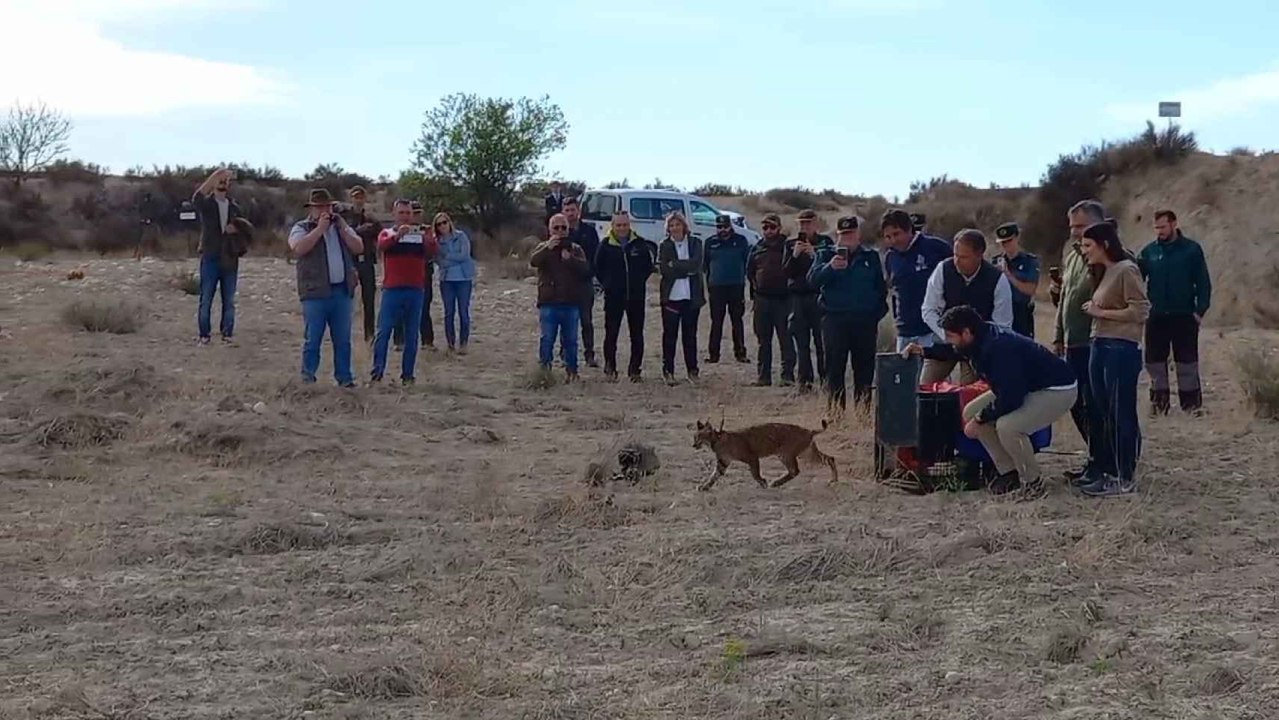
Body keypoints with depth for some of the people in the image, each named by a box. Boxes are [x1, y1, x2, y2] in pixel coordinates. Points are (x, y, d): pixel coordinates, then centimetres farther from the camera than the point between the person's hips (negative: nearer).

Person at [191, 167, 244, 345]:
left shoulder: (235, 207, 11)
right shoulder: (206, 204, -1)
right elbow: (196, 198, -25)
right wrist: (215, 175, -33)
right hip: (210, 258, -3)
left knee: (229, 301, 6)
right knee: (205, 299, -1)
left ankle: (227, 334, 14)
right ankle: (204, 335, 5)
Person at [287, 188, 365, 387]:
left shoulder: (341, 227, 18)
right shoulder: (301, 228, 3)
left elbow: (359, 248, 7)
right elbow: (299, 248, -17)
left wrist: (342, 229, -3)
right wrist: (320, 229, -14)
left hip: (342, 291, 4)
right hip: (316, 292, -4)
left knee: (343, 339, 6)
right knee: (313, 338, -3)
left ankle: (344, 376, 11)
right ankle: (308, 377, 5)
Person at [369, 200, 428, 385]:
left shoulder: (420, 234, 11)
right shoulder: (387, 233, 8)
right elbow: (381, 245, -15)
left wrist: (429, 238, -26)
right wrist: (398, 235, -34)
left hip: (415, 291, 2)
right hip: (392, 290, -2)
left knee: (411, 334, 3)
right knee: (384, 331, -6)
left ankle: (408, 374, 8)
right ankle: (377, 372, -4)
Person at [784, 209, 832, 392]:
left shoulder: (825, 242, 5)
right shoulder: (792, 245, 12)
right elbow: (788, 273, 5)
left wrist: (814, 254, -17)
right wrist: (795, 256, -10)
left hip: (819, 296, -3)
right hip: (798, 296, 3)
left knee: (822, 340, -6)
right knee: (801, 342, 0)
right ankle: (804, 380, 3)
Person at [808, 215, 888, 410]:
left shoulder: (871, 257, 12)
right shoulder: (826, 255, 7)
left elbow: (881, 288, 16)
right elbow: (813, 279, -10)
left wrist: (879, 312, 3)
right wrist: (830, 267, -28)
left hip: (865, 321, 2)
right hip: (834, 319, -2)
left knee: (864, 369, 4)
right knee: (834, 368, -3)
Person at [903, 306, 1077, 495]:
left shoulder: (1000, 348, -33)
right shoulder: (981, 338, -4)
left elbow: (1010, 399, -32)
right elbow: (954, 350, 22)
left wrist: (980, 419, -19)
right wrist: (924, 351, 9)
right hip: (1023, 388, 10)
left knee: (1007, 426, -32)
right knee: (971, 413, 2)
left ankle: (1032, 481, -6)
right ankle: (1009, 472, 11)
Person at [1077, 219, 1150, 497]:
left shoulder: (1126, 270, -11)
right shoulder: (1104, 273, 16)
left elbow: (1140, 311, -15)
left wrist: (1101, 312, -12)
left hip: (1122, 349, -9)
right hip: (1100, 347, 9)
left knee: (1120, 414, -5)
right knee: (1101, 413, 12)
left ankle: (1124, 479, -1)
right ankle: (1104, 469, 20)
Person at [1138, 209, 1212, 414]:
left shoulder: (1191, 249, -2)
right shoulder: (1149, 252, 5)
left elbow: (1204, 283, -3)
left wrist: (1200, 310, -10)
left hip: (1184, 317, -3)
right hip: (1156, 318, 3)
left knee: (1187, 360, 1)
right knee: (1155, 361, 7)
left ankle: (1191, 403, 8)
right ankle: (1159, 401, 18)